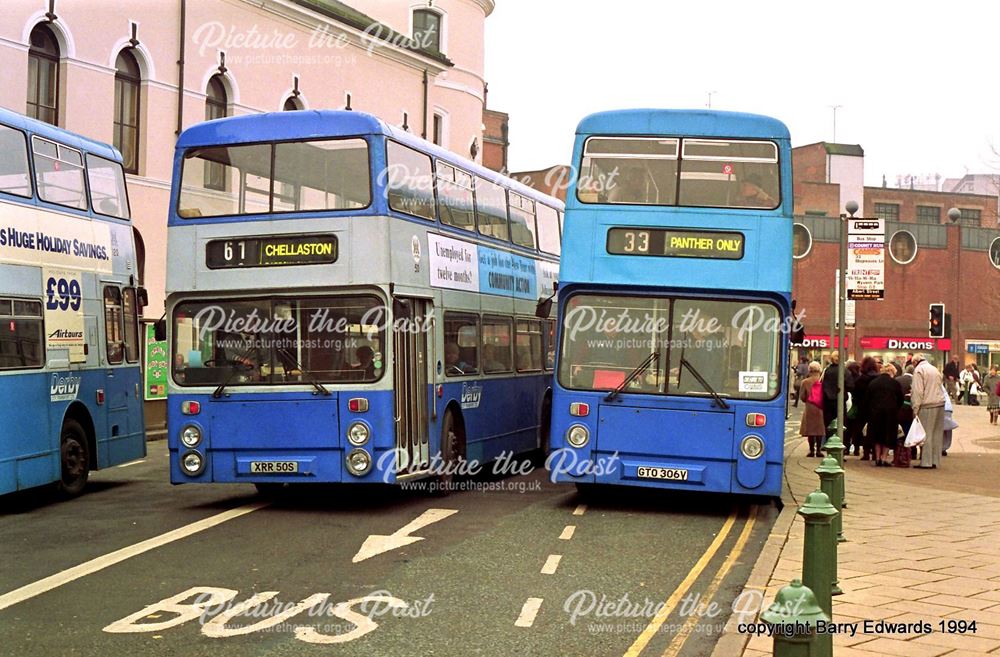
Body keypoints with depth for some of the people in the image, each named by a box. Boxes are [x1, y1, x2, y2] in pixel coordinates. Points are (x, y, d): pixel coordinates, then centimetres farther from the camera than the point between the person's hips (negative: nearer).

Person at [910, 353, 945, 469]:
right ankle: (935, 461, 14)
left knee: (926, 434, -4)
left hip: (927, 406, -7)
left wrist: (915, 409, -10)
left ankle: (926, 462, -4)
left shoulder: (919, 370, -4)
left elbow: (918, 391, -11)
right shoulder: (934, 369, 20)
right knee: (937, 434, 10)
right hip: (940, 404, 7)